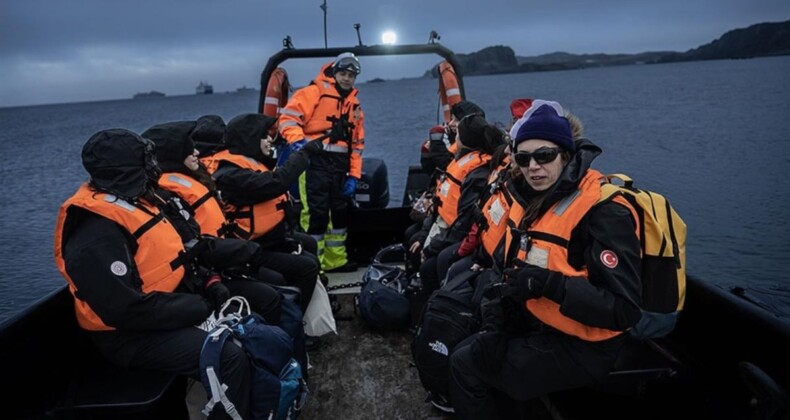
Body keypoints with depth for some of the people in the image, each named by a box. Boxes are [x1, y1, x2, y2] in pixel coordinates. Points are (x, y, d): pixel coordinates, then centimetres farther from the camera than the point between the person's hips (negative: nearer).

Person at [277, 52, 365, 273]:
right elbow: (288, 117, -11)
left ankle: (335, 260, 29)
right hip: (315, 163, -7)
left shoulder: (354, 105, 20)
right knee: (316, 213, -9)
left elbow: (357, 143, 19)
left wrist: (353, 175, 11)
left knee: (341, 212, 15)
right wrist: (297, 142, -28)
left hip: (340, 167, 8)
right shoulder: (314, 92, -2)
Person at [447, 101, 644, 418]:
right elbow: (519, 266, 13)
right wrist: (503, 298, -5)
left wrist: (549, 283, -33)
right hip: (539, 325, 8)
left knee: (466, 365, -8)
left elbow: (624, 310, -25)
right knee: (465, 351, 8)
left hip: (580, 347, -8)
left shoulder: (603, 212, -24)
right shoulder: (531, 198, 0)